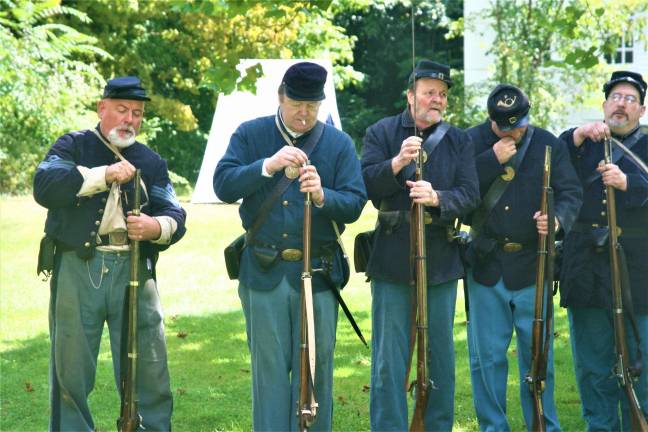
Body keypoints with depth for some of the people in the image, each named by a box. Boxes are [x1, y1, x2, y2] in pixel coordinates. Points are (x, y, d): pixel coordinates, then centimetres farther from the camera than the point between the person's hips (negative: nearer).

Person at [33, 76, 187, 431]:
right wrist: (102, 175, -17)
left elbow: (175, 216, 9)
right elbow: (44, 186, -10)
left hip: (135, 270, 2)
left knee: (149, 370, -1)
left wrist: (156, 226, -15)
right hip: (77, 268, -2)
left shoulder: (151, 162, 18)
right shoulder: (73, 146, 9)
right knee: (70, 368, 3)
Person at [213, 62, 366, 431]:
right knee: (269, 368, 5)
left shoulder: (339, 143, 4)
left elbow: (354, 204, -4)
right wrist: (268, 166, -24)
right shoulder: (250, 135, 4)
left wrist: (323, 196, -25)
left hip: (318, 273, 0)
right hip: (263, 272, 0)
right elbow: (224, 186, -10)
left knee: (316, 368, 4)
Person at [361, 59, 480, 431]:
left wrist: (437, 198, -22)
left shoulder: (459, 141, 8)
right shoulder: (381, 133, 3)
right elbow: (365, 184, -8)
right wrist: (396, 163, -25)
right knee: (389, 355, 0)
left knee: (441, 354, 9)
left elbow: (470, 195, -3)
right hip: (392, 259, -2)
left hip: (441, 261, 2)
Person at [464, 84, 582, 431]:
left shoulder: (549, 145, 3)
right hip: (485, 263, 0)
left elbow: (571, 193, 2)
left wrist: (558, 218, -18)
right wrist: (493, 160, -18)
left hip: (532, 264, 0)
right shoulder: (472, 142, 0)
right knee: (487, 356, 5)